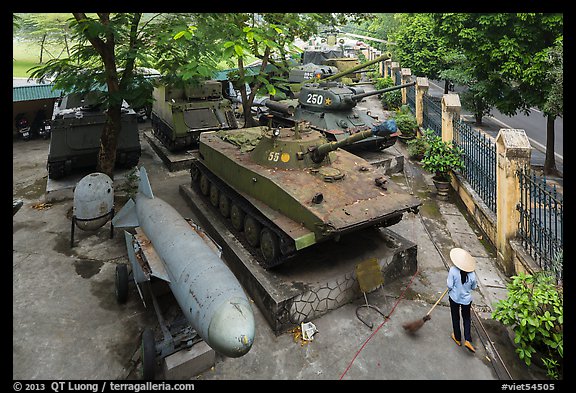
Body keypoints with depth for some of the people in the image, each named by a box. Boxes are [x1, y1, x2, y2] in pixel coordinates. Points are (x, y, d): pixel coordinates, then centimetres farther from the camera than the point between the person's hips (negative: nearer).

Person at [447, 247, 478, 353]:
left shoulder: (453, 270, -23)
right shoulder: (471, 274, -16)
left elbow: (450, 285, -19)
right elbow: (474, 287, -1)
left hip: (454, 298, -1)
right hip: (466, 299, 1)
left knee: (455, 318, 18)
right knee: (466, 318, 20)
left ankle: (457, 338, 33)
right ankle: (467, 340, 12)